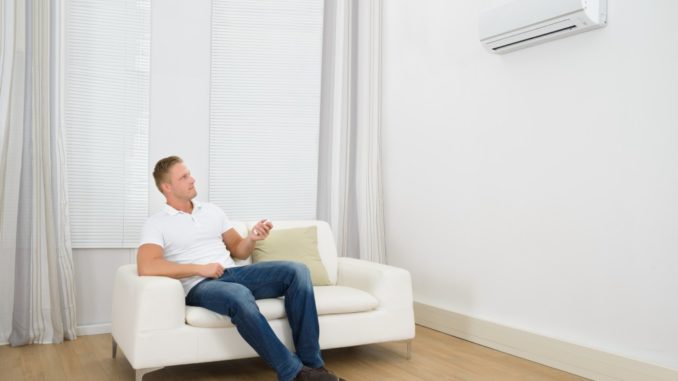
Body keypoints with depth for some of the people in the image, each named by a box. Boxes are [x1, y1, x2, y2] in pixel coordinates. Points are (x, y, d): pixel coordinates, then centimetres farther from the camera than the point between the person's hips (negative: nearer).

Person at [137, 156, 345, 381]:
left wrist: (252, 238, -4)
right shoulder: (156, 224, 1)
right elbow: (146, 268, -16)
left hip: (233, 273, 6)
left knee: (296, 271, -17)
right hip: (200, 286, -6)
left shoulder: (212, 211, 19)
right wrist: (199, 269, -16)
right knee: (239, 295, -41)